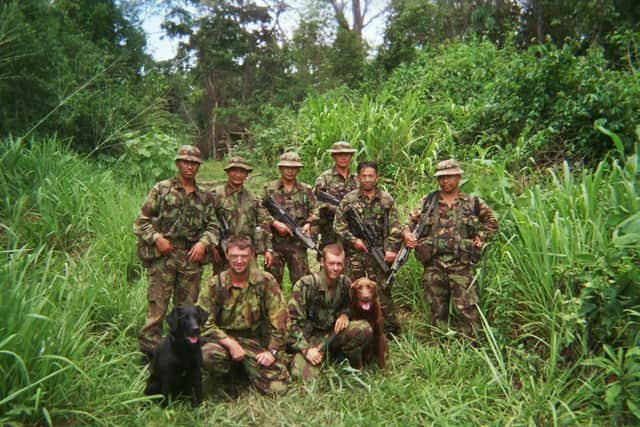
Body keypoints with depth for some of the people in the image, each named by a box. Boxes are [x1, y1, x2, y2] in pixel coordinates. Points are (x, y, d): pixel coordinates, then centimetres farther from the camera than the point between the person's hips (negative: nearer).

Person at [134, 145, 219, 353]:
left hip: (192, 259, 3)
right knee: (157, 307, -4)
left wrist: (203, 242, -5)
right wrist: (156, 238, -11)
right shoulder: (161, 189, 4)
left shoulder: (205, 197, 13)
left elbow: (213, 226, 13)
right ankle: (149, 350, 7)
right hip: (163, 257, -3)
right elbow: (141, 221, 3)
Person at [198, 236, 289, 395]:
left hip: (256, 341, 1)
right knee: (207, 354, -34)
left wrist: (272, 351, -10)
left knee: (277, 386, -15)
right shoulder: (216, 283, -5)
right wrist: (230, 343, -18)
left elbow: (280, 320, -5)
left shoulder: (266, 282, -6)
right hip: (224, 338, -1)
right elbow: (203, 321, -9)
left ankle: (246, 368, 17)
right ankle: (227, 374, 3)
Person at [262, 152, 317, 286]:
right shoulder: (269, 189, 5)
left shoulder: (306, 190, 10)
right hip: (275, 242, 0)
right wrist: (275, 223, -14)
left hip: (298, 243, 1)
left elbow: (313, 211, 10)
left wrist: (308, 223, -9)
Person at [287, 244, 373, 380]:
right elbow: (292, 320, -16)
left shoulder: (345, 283, -2)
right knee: (303, 376, -26)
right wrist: (305, 348, -22)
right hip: (309, 338, -3)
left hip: (335, 332, 3)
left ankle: (355, 367, 2)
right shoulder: (305, 285, -17)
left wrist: (345, 315, -9)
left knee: (365, 329, -24)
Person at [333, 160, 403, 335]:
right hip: (354, 254, 1)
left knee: (382, 291, 3)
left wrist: (392, 249, -8)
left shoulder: (387, 199, 5)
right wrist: (353, 240, -7)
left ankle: (391, 328, 14)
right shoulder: (349, 199, 5)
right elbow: (338, 226, 4)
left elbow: (395, 228, 2)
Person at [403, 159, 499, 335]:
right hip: (433, 266, 2)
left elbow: (492, 222, 18)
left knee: (468, 310, -3)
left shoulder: (473, 203, 6)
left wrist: (481, 237, 4)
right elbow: (412, 223, 12)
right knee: (437, 311, 11)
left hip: (462, 266, -1)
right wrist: (406, 233, -9)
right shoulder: (427, 201, 7)